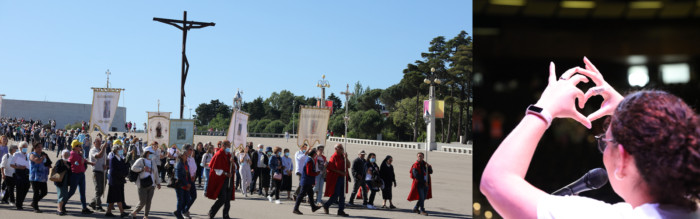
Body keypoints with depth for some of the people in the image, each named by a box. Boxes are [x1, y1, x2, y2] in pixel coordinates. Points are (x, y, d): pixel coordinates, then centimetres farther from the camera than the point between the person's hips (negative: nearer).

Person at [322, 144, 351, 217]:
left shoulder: (342, 156, 12)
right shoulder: (334, 157, -10)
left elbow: (348, 166, 7)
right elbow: (330, 168, -14)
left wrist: (346, 158, -7)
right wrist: (340, 172, -15)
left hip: (342, 178, 7)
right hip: (335, 178, -7)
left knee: (342, 196, 7)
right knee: (335, 195, -5)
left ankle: (341, 210, 11)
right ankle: (326, 206, 16)